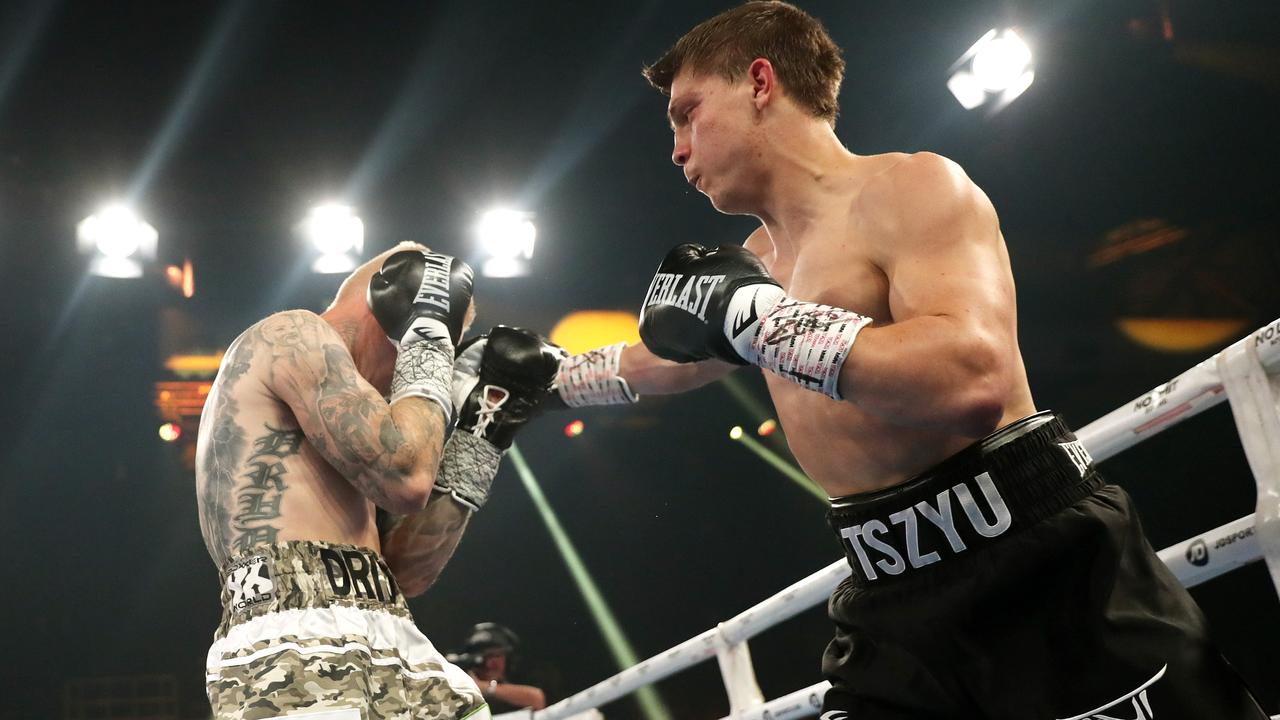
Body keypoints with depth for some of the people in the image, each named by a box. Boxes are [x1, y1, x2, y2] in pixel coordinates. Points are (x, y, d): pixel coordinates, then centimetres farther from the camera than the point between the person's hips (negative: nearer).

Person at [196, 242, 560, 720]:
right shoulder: (293, 336, 0)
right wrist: (427, 332, 2)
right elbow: (405, 478, -11)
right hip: (298, 651, -10)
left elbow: (405, 571, 21)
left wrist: (484, 426, 22)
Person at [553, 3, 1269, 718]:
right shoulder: (761, 257, 15)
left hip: (1045, 573, -7)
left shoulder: (908, 189, -10)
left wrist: (750, 312, -22)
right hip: (894, 605, 8)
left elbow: (974, 382, -28)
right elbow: (671, 359, 36)